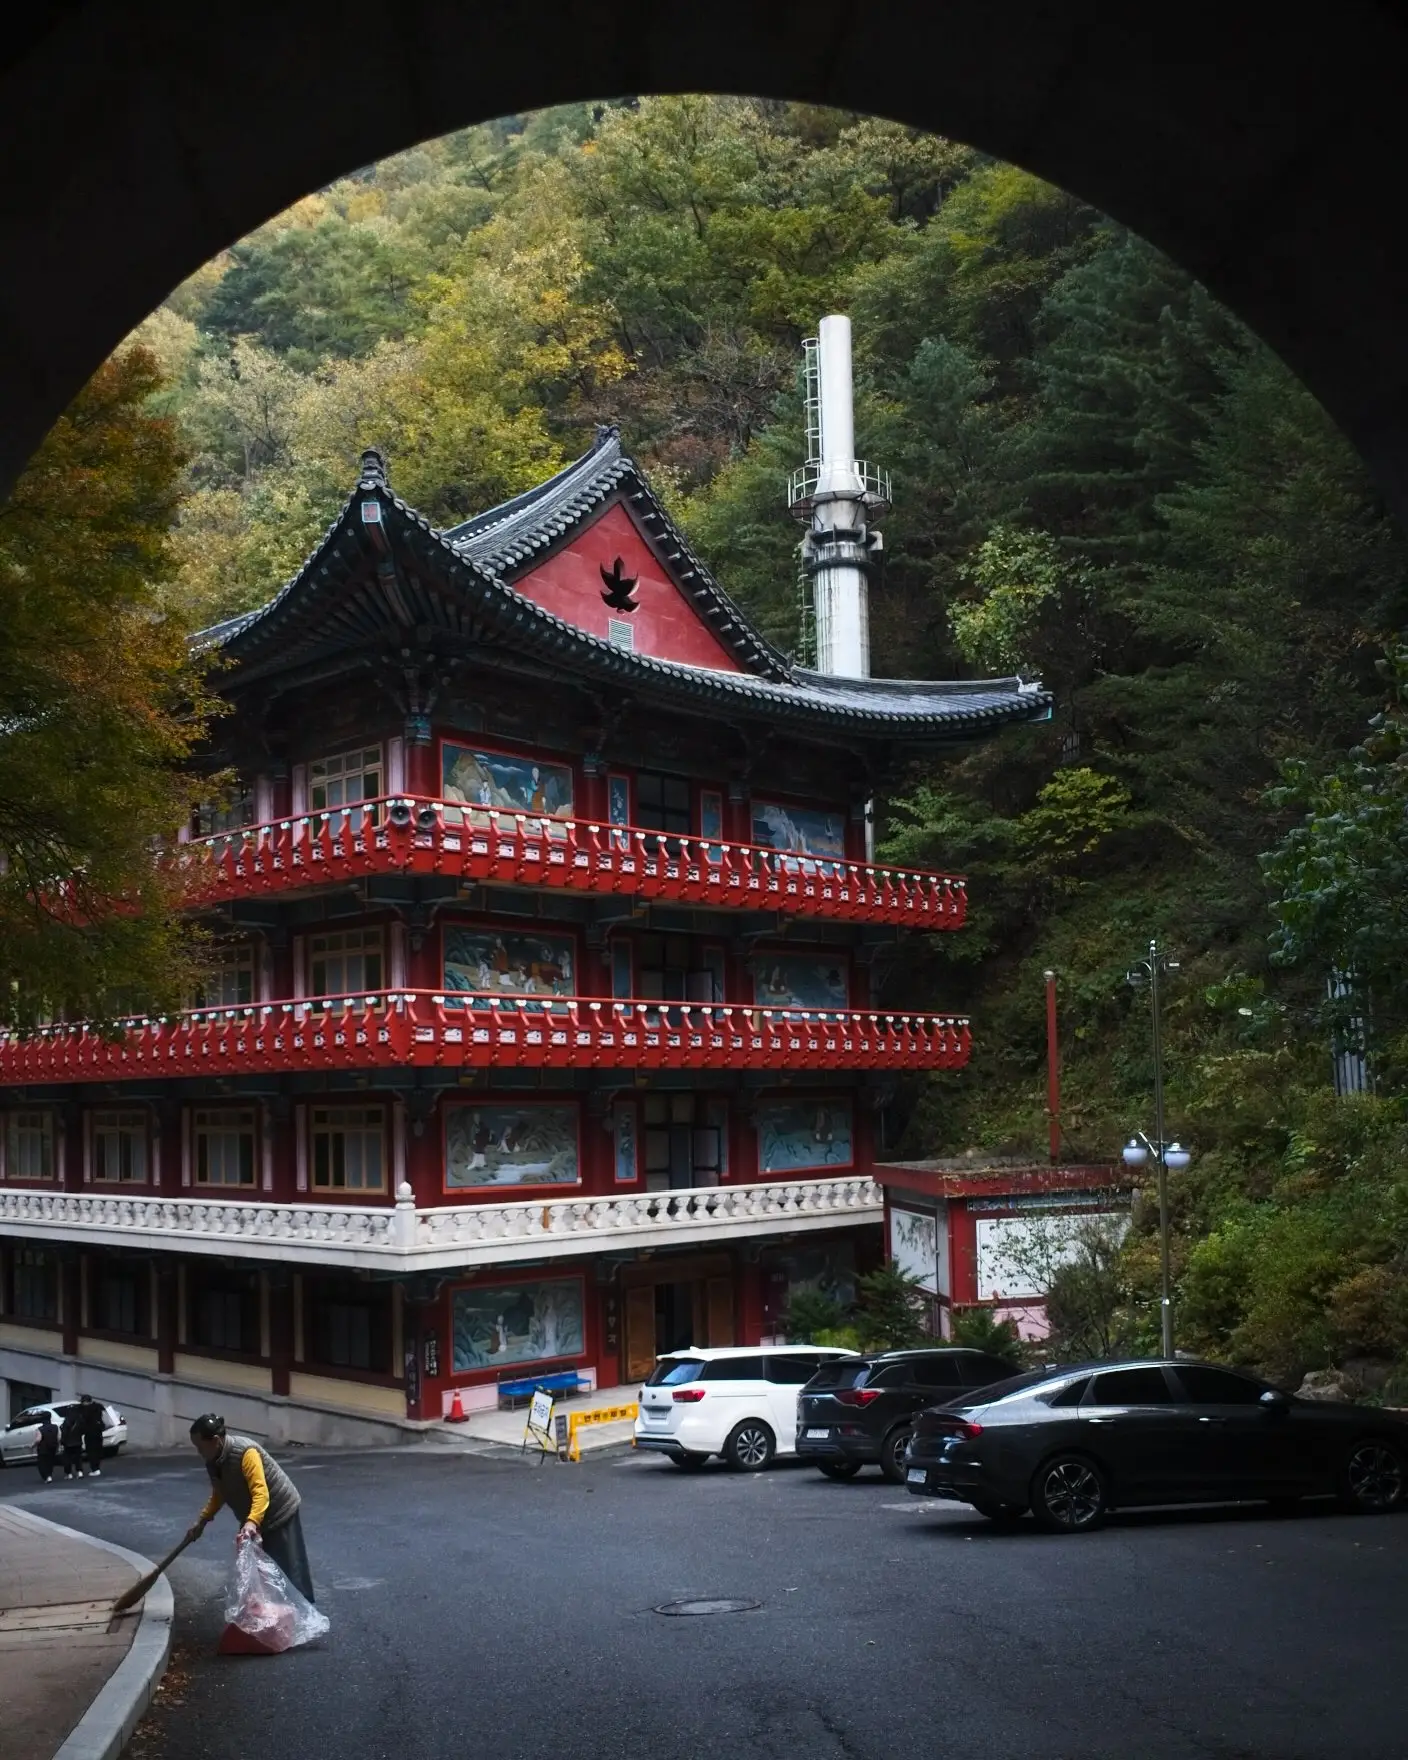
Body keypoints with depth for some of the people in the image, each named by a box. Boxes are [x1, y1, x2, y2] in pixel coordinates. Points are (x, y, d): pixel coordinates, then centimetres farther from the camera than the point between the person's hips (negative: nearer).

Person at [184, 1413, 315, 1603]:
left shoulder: (245, 1452, -30)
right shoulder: (213, 1461, -5)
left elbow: (261, 1493, -39)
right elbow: (219, 1494, 13)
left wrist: (252, 1522, -52)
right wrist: (201, 1522, 9)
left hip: (279, 1512, -8)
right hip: (250, 1519, 8)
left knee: (289, 1569, -6)